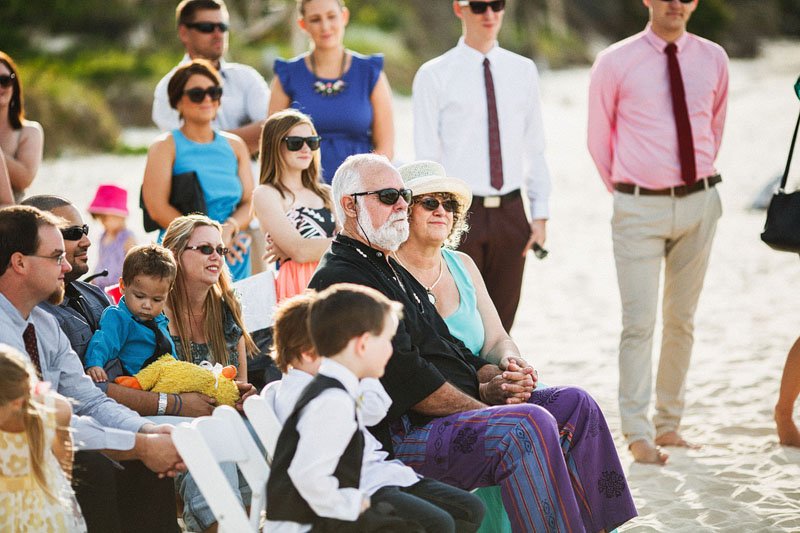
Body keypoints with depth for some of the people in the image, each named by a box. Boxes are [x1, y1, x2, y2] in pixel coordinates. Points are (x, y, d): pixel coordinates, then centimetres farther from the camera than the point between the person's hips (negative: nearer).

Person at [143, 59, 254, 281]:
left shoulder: (235, 146, 14)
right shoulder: (165, 146, 0)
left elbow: (250, 202, 9)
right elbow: (158, 209, -9)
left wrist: (229, 228, -13)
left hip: (234, 257, 4)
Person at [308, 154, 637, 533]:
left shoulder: (390, 270, 24)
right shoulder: (340, 279, -11)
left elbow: (449, 350, 23)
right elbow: (404, 378, -18)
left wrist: (495, 376, 2)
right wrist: (484, 398, -12)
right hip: (403, 436, -11)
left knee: (574, 404, 3)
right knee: (528, 424, -28)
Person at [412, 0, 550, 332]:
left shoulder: (523, 71, 9)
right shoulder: (433, 76, -2)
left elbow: (535, 149, 10)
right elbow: (426, 159, -4)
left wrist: (540, 214, 3)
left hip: (511, 214, 3)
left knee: (501, 327, 9)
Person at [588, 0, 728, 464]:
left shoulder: (713, 60, 5)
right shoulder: (616, 63, -4)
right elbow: (599, 138, 6)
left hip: (698, 202, 3)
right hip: (640, 207, -3)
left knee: (682, 320, 10)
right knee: (640, 321, -8)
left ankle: (669, 424, 19)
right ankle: (638, 433, -4)